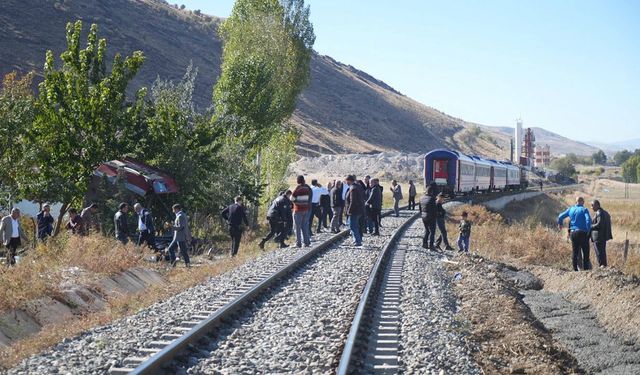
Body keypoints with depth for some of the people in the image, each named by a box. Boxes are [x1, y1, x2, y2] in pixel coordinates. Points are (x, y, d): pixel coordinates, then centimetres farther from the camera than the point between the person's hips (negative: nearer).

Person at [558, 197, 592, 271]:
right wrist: (588, 230, -11)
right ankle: (586, 268, 0)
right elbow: (588, 220, -19)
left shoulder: (571, 209, 8)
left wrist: (560, 224, 30)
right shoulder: (584, 210, -4)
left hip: (573, 233, 4)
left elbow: (560, 216, 12)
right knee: (585, 252, 3)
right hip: (582, 233, -4)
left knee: (575, 252, 10)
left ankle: (575, 269, 9)